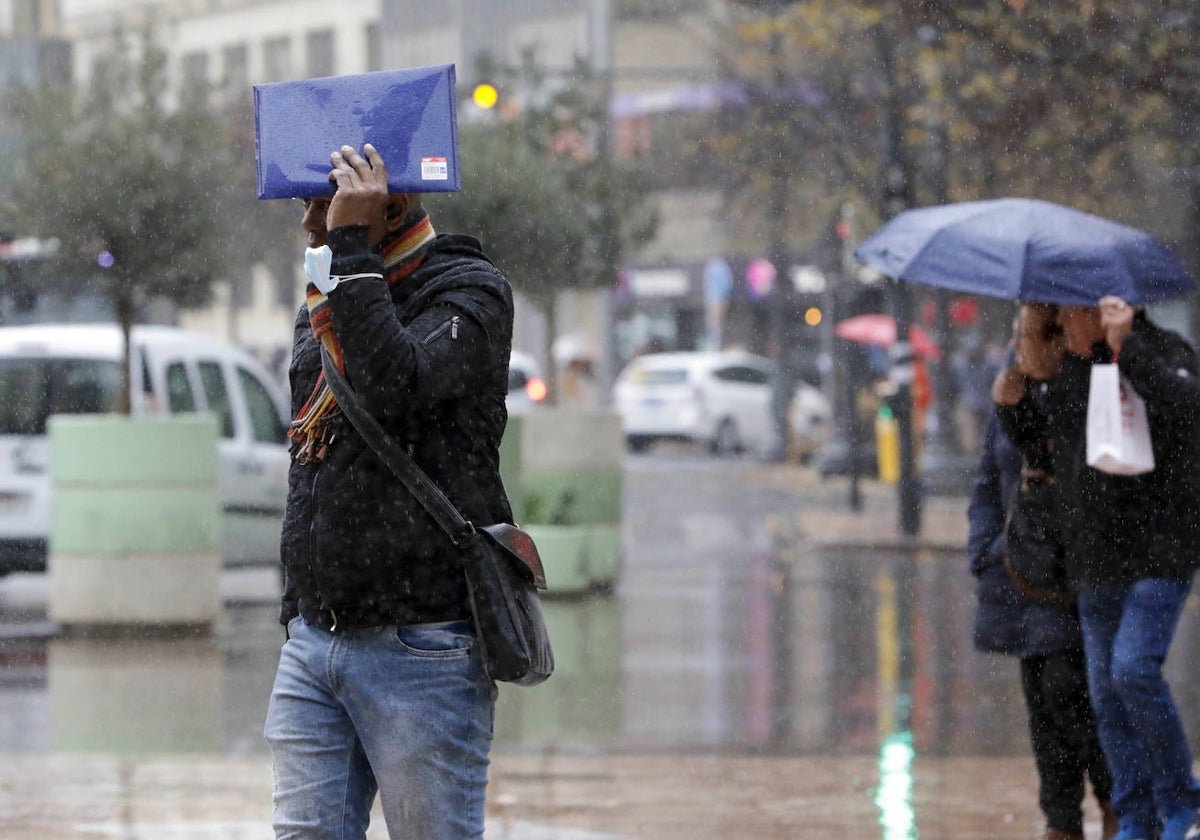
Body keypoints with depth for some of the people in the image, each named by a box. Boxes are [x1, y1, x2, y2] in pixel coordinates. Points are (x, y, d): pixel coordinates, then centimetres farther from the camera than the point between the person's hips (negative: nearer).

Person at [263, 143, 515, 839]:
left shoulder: (468, 289, -5)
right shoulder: (321, 306, 19)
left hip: (421, 649, -7)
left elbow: (395, 388, -24)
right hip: (312, 643, 7)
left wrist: (353, 246, -18)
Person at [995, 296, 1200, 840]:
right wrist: (1013, 404, 3)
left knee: (1134, 669, -19)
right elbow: (1031, 437, 25)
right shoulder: (1070, 366, 11)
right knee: (1106, 691, 5)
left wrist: (1126, 346, -32)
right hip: (1094, 558, 7)